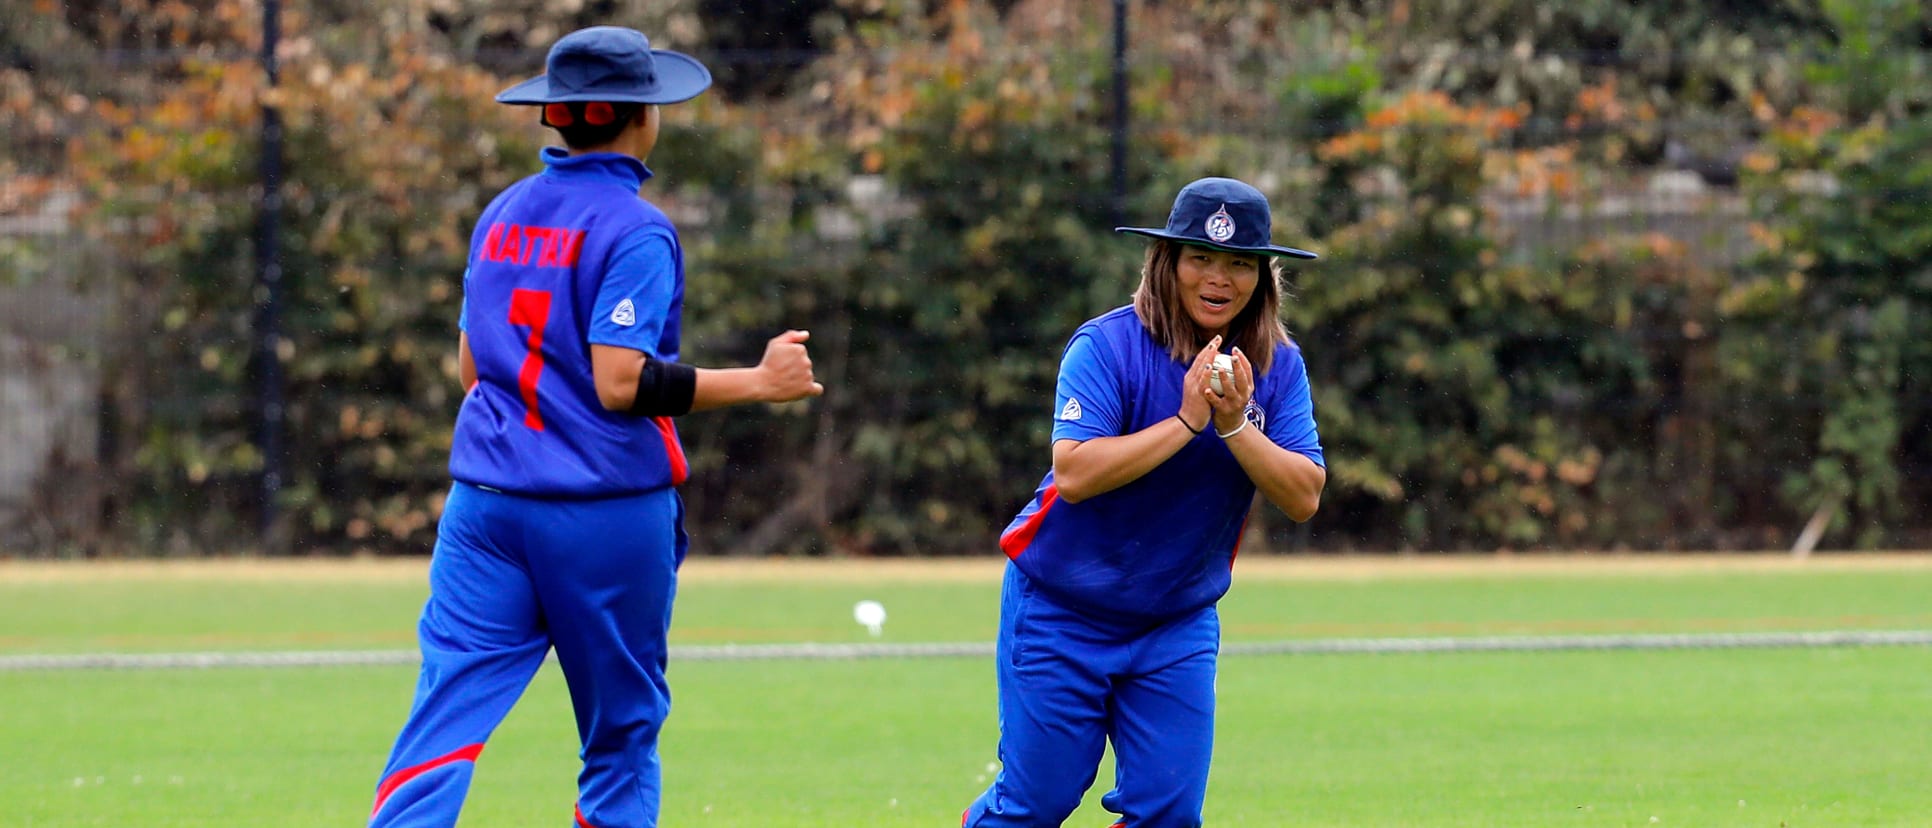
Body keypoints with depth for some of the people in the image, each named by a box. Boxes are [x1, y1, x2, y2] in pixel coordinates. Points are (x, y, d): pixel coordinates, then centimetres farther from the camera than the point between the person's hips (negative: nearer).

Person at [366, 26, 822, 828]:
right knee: (621, 732, 9)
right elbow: (621, 382, -17)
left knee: (447, 712, -5)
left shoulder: (503, 214, 12)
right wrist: (759, 382, -13)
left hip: (485, 504, 5)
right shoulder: (636, 229, -8)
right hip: (606, 514, -5)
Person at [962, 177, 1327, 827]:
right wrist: (1187, 421, -29)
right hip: (1062, 614, -4)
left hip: (1178, 625, 4)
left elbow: (1304, 498, -11)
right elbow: (1074, 472, -28)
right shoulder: (1106, 347, -16)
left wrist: (1235, 427, -25)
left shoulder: (1278, 367, -3)